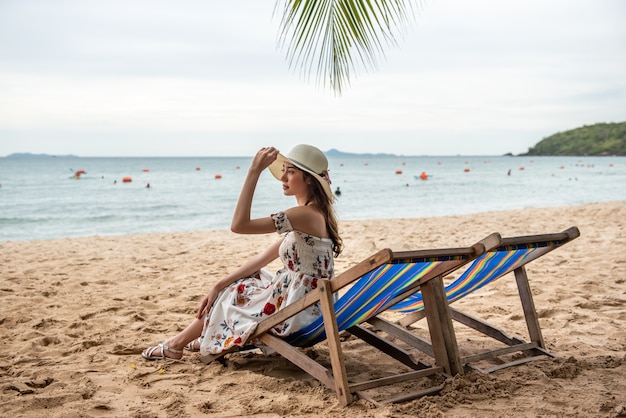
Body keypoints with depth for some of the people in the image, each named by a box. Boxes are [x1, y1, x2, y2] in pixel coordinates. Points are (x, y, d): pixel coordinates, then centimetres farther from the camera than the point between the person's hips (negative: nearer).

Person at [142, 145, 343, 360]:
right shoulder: (314, 214, 9)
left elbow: (239, 224, -27)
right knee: (227, 288, 17)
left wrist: (254, 170, -25)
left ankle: (176, 345, 31)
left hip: (297, 311, -9)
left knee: (228, 296, 10)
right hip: (305, 305, 9)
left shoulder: (305, 214, -22)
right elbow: (265, 257, 7)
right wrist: (218, 285, 4)